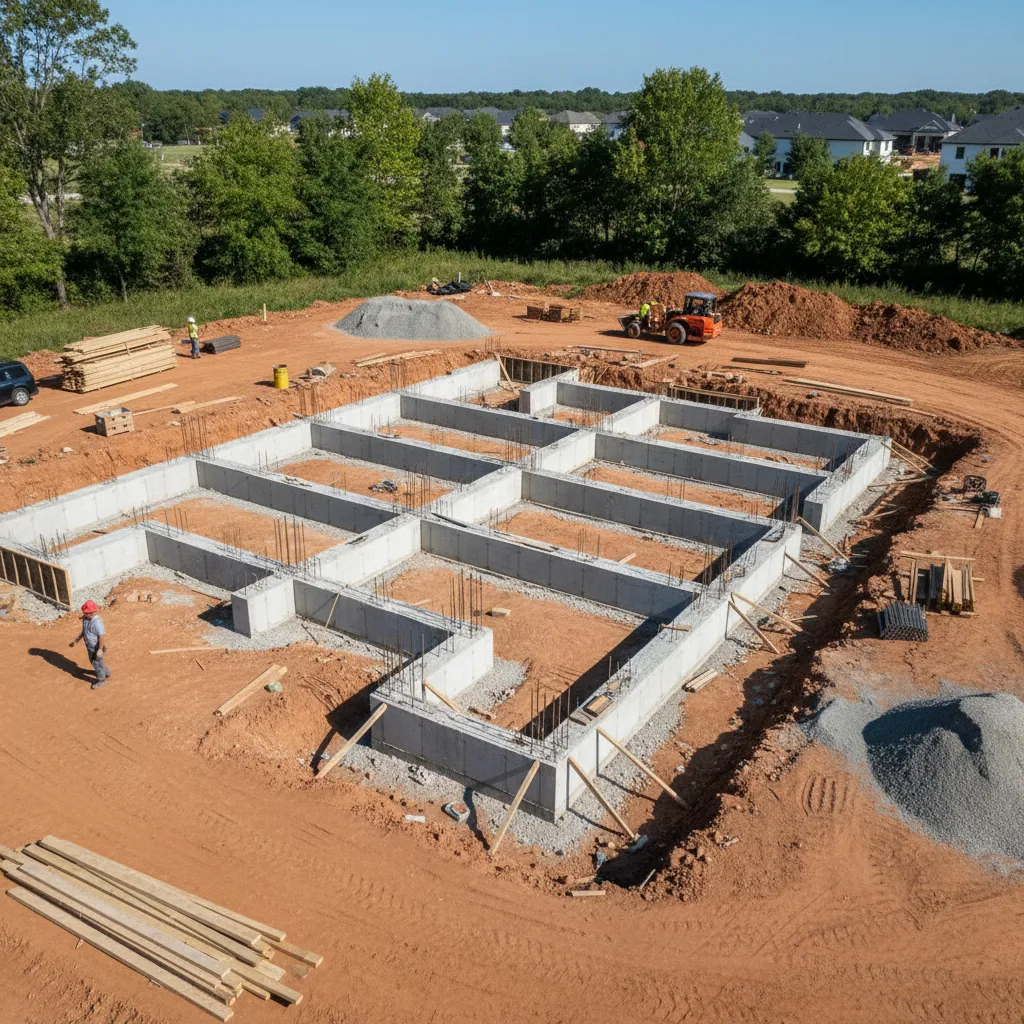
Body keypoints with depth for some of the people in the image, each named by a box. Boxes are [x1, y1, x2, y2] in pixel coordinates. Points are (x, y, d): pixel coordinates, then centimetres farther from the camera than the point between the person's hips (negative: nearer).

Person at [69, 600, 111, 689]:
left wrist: (100, 649, -32)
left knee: (96, 663, 8)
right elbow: (83, 632, 11)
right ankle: (106, 674, 45)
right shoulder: (85, 619, -4)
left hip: (96, 647, -9)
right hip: (90, 646, 9)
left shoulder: (97, 622, -32)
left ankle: (101, 680, 30)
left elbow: (102, 636, -31)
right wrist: (75, 641, 14)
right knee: (93, 661, 25)